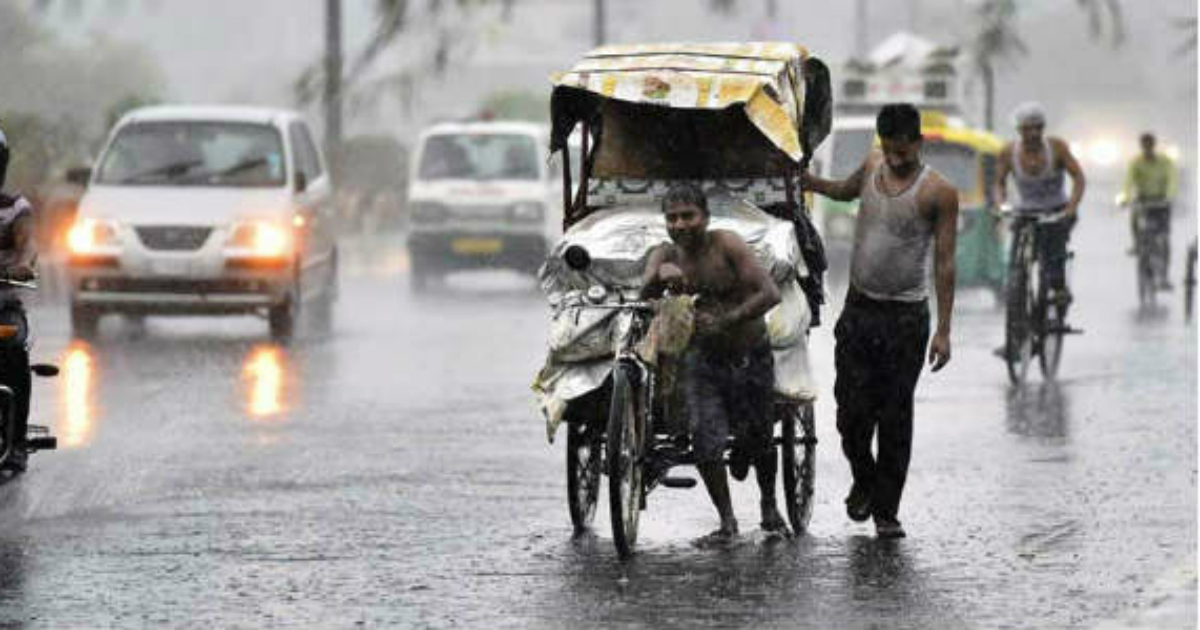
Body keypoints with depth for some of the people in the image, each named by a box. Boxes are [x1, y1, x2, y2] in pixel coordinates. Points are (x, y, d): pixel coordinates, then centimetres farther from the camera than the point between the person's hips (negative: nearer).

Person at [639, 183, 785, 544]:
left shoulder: (726, 246, -17)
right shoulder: (665, 255, -5)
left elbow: (770, 294, -23)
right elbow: (646, 295, -23)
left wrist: (727, 320, -34)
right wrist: (660, 273, -45)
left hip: (751, 358, -2)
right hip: (703, 359, 2)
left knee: (758, 440, 9)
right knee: (705, 440, -13)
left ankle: (769, 507, 38)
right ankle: (727, 523, 2)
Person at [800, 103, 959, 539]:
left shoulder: (938, 193, -9)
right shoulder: (873, 165, 5)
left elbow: (944, 263, -8)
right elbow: (846, 191, 29)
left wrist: (943, 330, -11)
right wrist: (803, 181, 13)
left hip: (905, 317, -4)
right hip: (858, 309, 4)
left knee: (895, 417, 0)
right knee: (852, 410, 1)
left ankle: (887, 511, 8)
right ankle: (864, 480, 28)